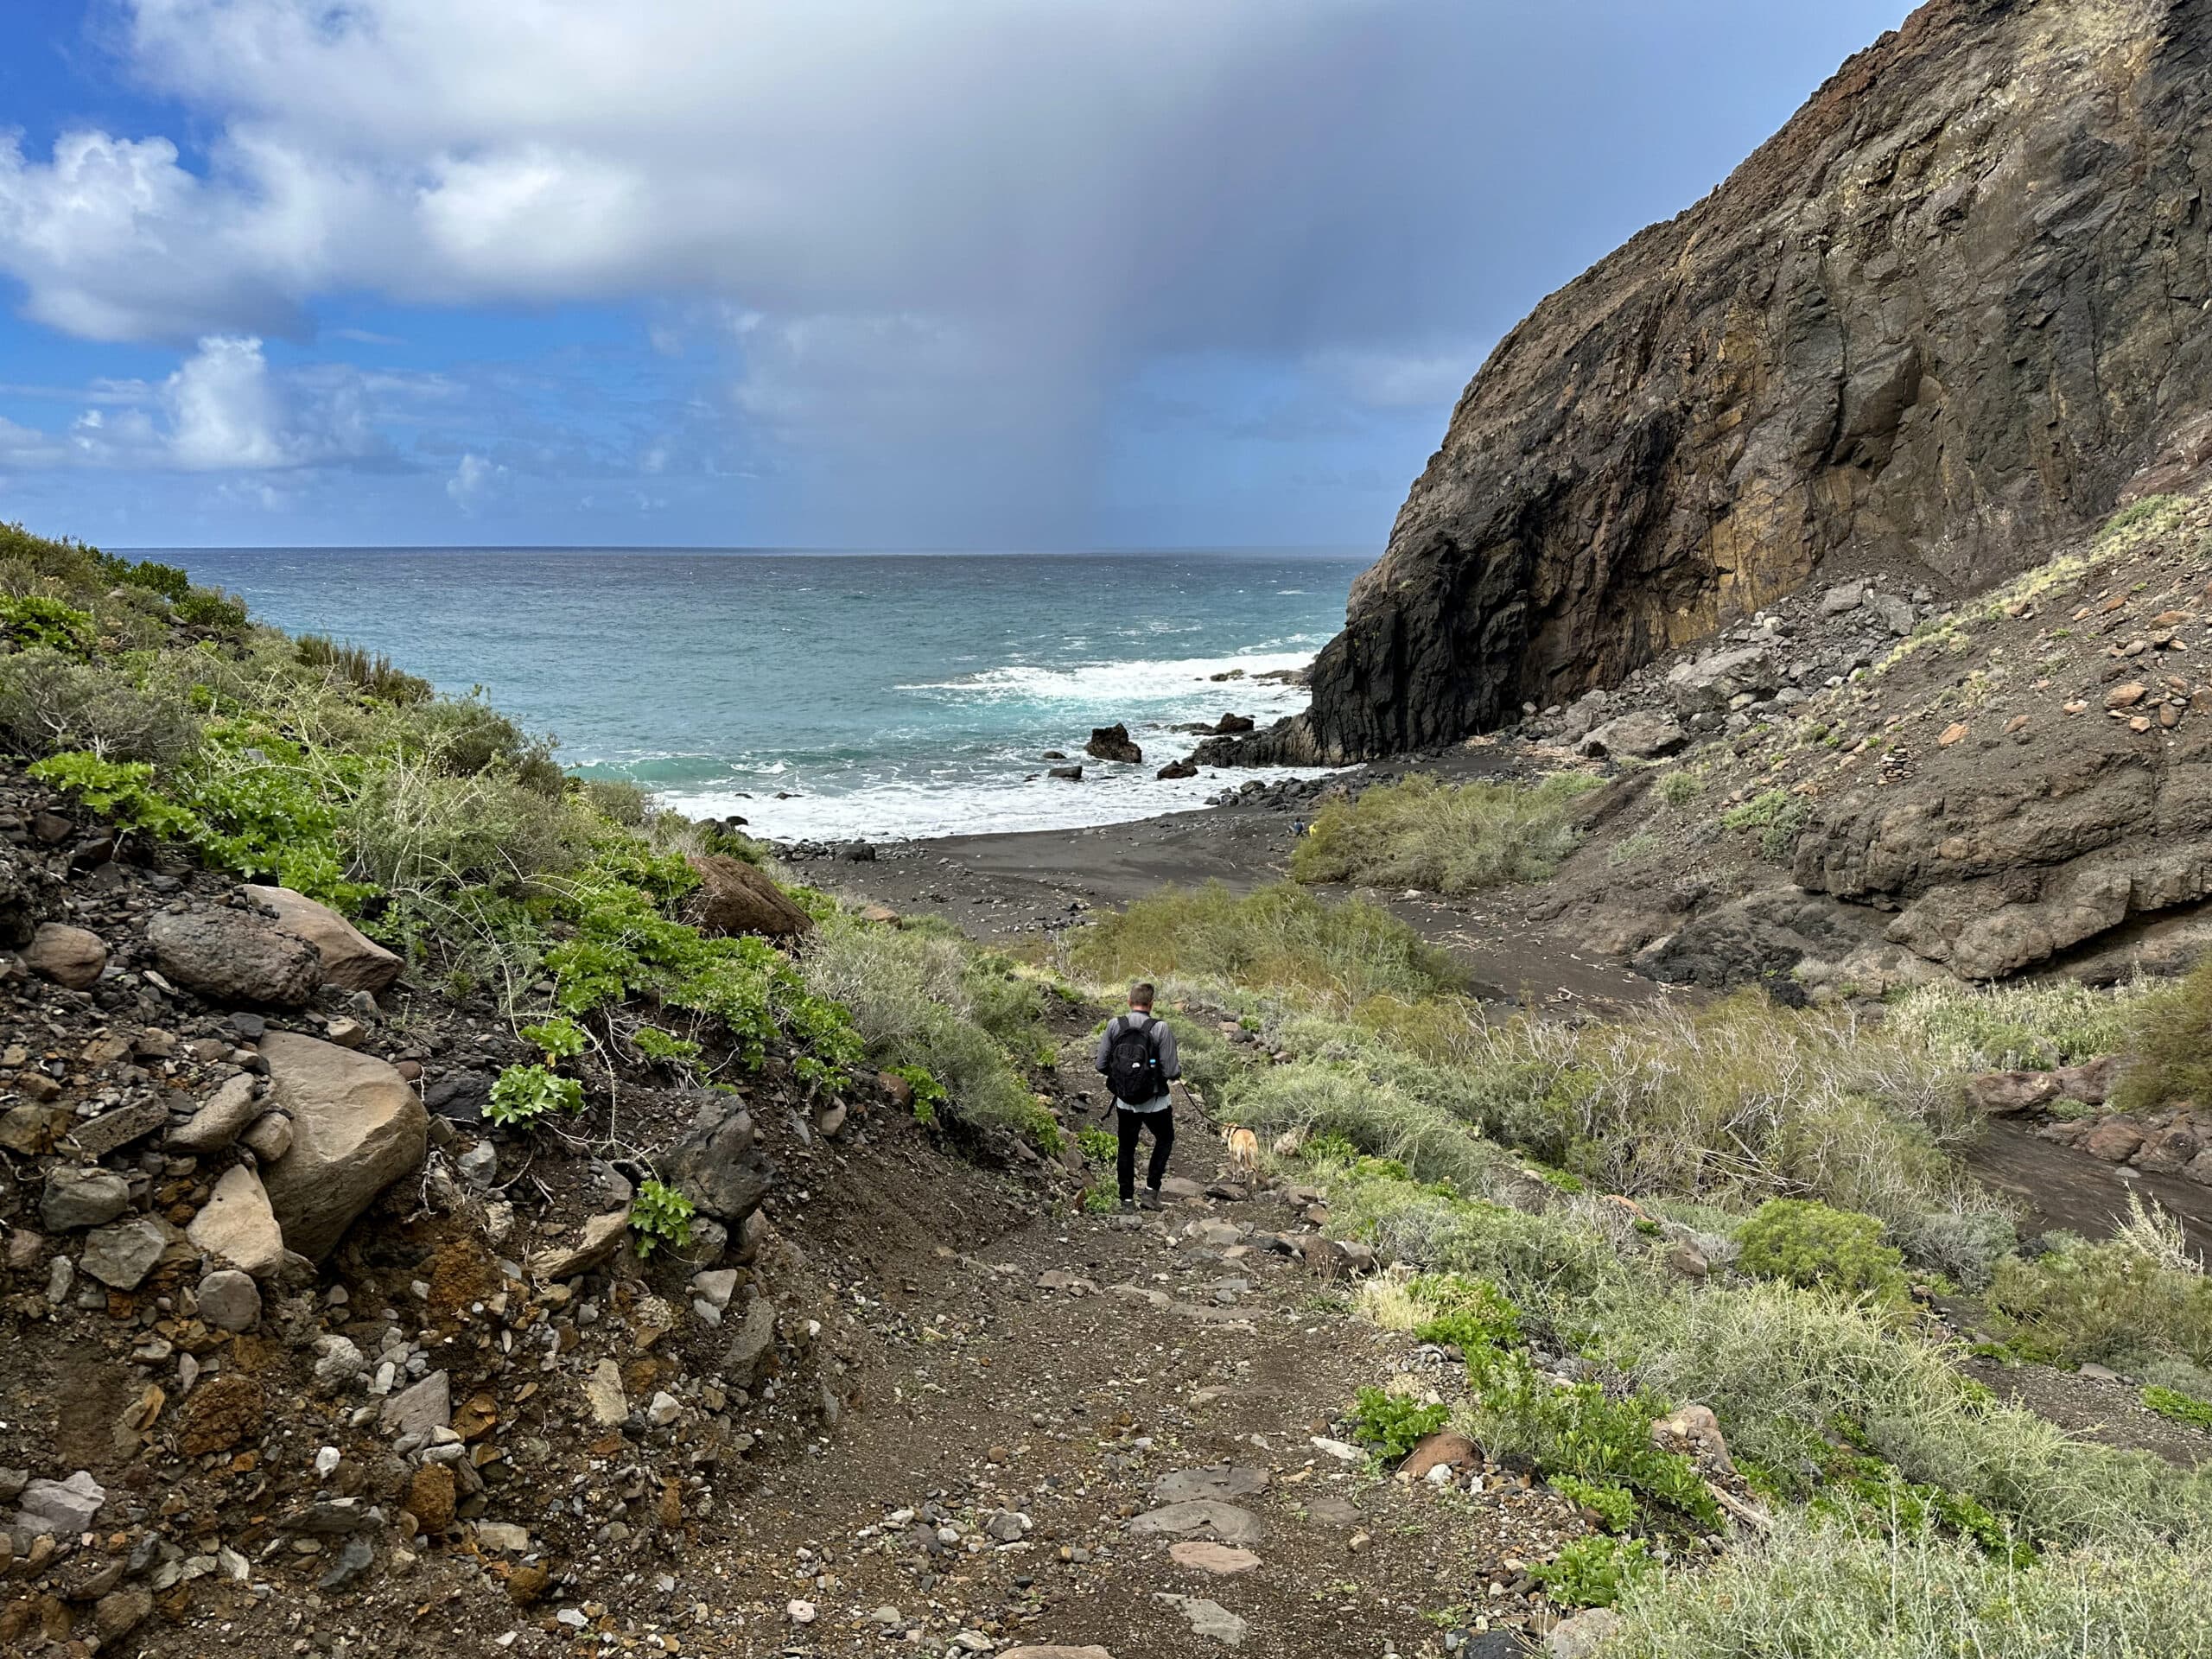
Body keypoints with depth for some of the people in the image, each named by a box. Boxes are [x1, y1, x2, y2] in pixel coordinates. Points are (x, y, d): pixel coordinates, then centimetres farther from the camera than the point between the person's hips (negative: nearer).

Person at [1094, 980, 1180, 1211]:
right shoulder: (1160, 1028, -16)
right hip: (1155, 1102, -2)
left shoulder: (1114, 1025, -7)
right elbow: (1171, 1072, -15)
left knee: (1126, 1148, 18)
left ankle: (1127, 1199, 22)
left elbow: (1101, 1065, -3)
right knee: (1164, 1140, 23)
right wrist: (1179, 1068, 8)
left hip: (1125, 1102, 2)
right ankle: (1151, 1189, 15)